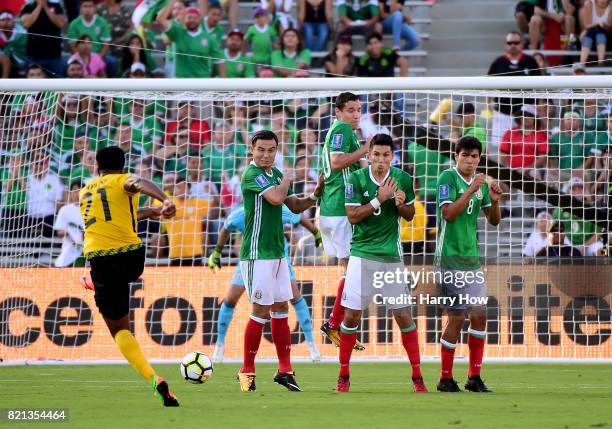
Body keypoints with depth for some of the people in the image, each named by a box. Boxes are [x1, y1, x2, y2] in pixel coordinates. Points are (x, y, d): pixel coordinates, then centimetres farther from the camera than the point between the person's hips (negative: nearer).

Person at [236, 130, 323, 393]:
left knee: (281, 308, 9)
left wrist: (314, 196, 3)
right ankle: (247, 371, 2)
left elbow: (294, 206, 21)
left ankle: (285, 370, 13)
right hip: (258, 253, -8)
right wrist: (287, 180, -7)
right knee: (261, 311, -6)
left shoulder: (275, 174, 14)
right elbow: (276, 197, -27)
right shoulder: (252, 174, -12)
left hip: (277, 252, 8)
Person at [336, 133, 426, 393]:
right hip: (362, 254, -1)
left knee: (403, 315, -1)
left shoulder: (402, 179, 0)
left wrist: (401, 204, -12)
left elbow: (410, 215, 10)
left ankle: (417, 377, 7)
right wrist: (380, 199, -18)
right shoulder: (356, 179, -5)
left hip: (391, 255, 1)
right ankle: (343, 376, 9)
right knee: (351, 315, -3)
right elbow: (352, 216, -10)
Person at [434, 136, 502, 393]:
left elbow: (494, 220, 17)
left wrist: (494, 200, -3)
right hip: (450, 258, -7)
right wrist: (471, 191, -26)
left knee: (480, 315, 3)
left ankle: (474, 377, 11)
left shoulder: (480, 183, 12)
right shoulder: (448, 178, -8)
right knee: (457, 318, -7)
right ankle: (446, 378, 5)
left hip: (472, 257, 7)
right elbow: (448, 214, -20)